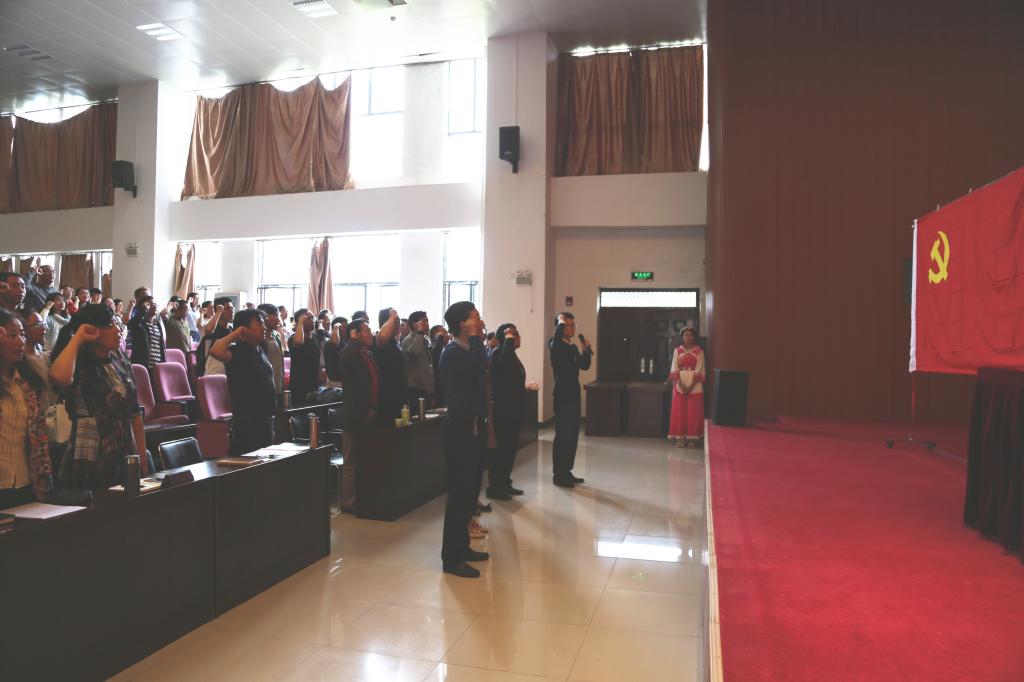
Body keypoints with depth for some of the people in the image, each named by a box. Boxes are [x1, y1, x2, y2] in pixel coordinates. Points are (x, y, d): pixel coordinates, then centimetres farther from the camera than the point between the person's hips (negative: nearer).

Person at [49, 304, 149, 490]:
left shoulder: (119, 360, 5)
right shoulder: (79, 365, -12)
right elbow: (59, 377, -38)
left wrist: (143, 456, 7)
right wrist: (77, 339, -23)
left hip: (126, 460, 6)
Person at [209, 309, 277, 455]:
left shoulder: (260, 350, 13)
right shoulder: (237, 351, -11)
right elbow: (215, 352, -34)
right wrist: (236, 333, -20)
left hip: (267, 421, 8)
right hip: (248, 422, -8)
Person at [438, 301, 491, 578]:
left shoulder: (468, 350, 13)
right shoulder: (452, 352, -14)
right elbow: (479, 366, -28)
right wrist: (476, 337, -18)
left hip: (473, 426, 9)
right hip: (460, 428, -9)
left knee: (469, 490, 15)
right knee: (459, 492, -4)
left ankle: (461, 546, 27)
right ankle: (451, 558, 4)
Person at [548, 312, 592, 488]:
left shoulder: (573, 348, 14)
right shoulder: (555, 346, -10)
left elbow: (584, 366, 15)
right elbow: (557, 335, -32)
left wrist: (586, 350, 2)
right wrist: (561, 322, -14)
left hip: (574, 394, 8)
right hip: (562, 395, -8)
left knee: (572, 435, 12)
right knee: (562, 435, -5)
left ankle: (566, 472, 21)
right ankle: (558, 475, 3)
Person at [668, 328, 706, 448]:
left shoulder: (699, 351, 2)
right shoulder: (677, 351, 7)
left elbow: (699, 370, -6)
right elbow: (674, 369, 0)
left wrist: (691, 386, -15)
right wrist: (681, 384, -12)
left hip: (695, 384, -2)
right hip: (680, 382, 2)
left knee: (694, 411, -3)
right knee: (679, 411, -1)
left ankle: (693, 438, 0)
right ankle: (680, 438, 2)